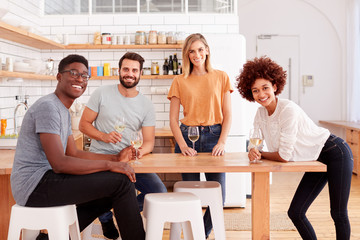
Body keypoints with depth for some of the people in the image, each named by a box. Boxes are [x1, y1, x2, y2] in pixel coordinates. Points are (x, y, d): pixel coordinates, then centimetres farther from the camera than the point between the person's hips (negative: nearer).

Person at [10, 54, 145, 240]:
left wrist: (115, 158, 6)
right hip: (35, 185, -10)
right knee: (121, 181, -16)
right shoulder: (48, 106, -16)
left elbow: (73, 153, 17)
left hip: (44, 180, 10)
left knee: (111, 194, 15)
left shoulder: (63, 111, 17)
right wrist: (109, 165, -19)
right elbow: (59, 164, -23)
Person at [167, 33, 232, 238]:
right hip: (188, 136, 0)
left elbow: (227, 115, 4)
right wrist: (182, 145, -10)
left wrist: (222, 142, -8)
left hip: (214, 136, 0)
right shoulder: (180, 82, 7)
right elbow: (173, 119, 4)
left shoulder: (221, 77, 7)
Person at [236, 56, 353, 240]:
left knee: (338, 214, -3)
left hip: (335, 153, -8)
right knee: (295, 213, 5)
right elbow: (255, 143, 2)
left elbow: (284, 156, -25)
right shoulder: (261, 114, -2)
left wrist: (260, 154, -10)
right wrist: (253, 152, -21)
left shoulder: (289, 110, -27)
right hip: (317, 161, 8)